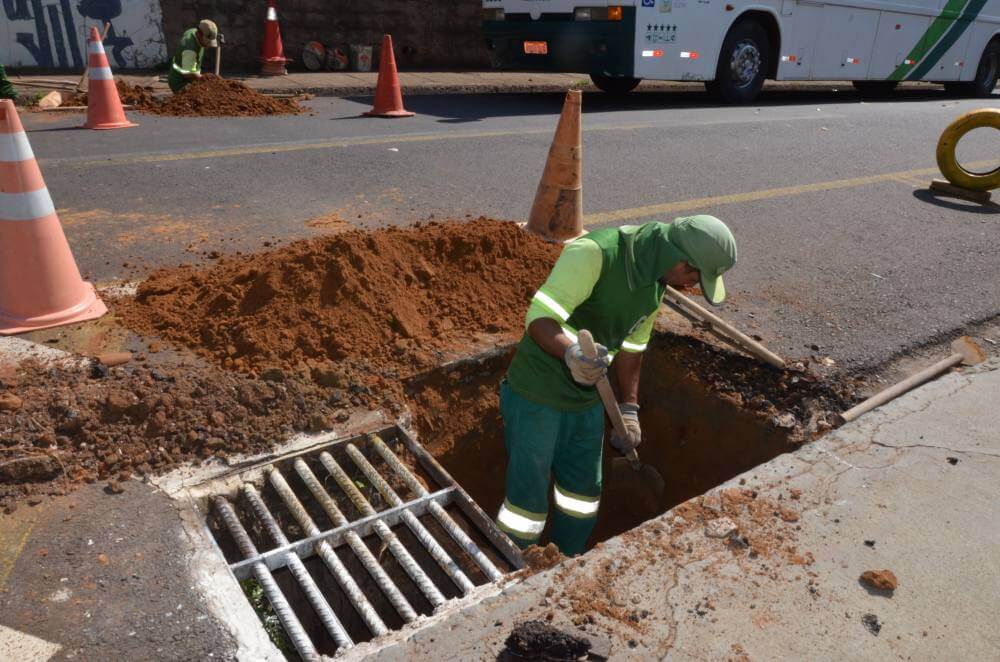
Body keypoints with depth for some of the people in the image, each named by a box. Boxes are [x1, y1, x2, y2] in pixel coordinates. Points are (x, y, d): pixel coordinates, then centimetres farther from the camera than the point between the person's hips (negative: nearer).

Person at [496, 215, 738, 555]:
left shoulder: (656, 282, 2)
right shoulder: (594, 252, -25)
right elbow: (539, 319, -29)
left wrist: (629, 409, 15)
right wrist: (572, 353, -48)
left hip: (588, 400, 8)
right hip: (536, 398, -8)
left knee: (584, 492, 19)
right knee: (528, 498, 3)